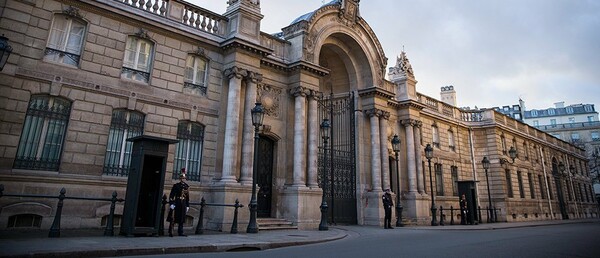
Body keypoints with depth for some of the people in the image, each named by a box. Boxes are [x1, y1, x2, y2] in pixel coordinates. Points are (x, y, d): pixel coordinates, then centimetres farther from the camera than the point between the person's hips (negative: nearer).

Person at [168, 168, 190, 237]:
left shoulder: (186, 186, 11)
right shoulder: (176, 185, -2)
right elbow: (171, 195, -6)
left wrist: (187, 206, 11)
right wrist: (171, 203, -14)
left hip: (183, 204, 4)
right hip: (176, 203, -4)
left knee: (181, 219, 6)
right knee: (173, 218, -1)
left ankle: (180, 232, 11)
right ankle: (170, 232, 7)